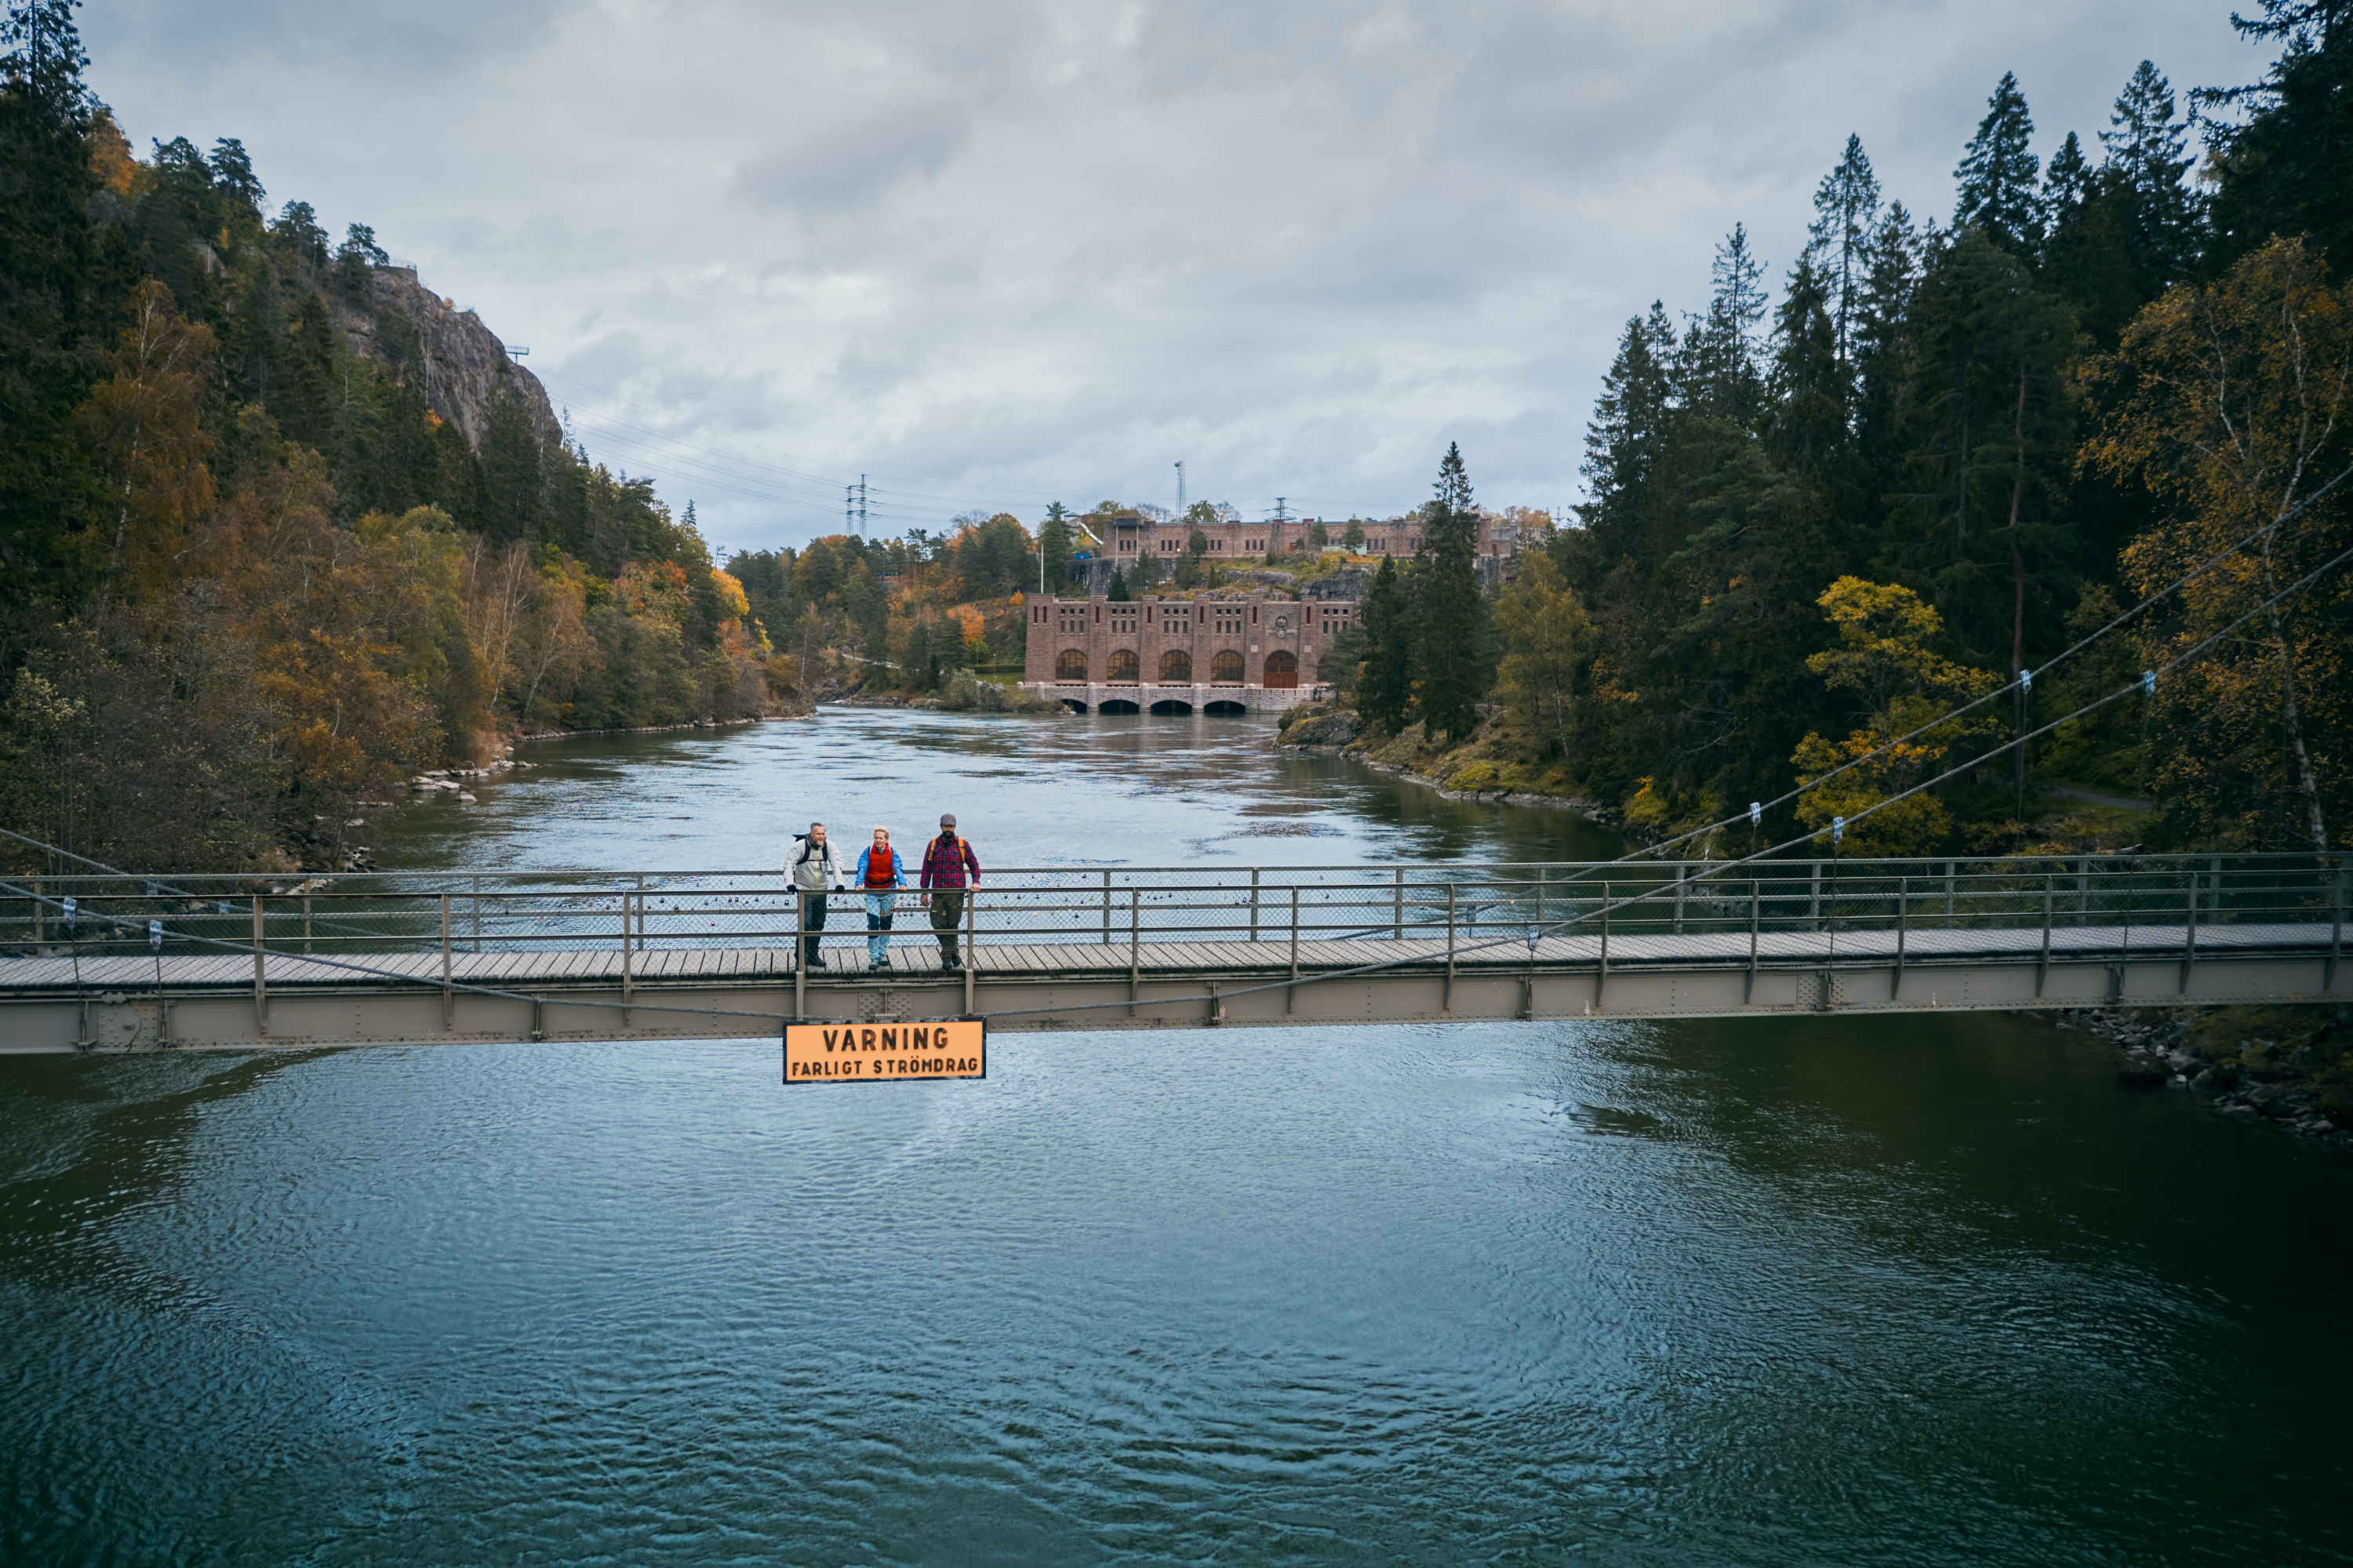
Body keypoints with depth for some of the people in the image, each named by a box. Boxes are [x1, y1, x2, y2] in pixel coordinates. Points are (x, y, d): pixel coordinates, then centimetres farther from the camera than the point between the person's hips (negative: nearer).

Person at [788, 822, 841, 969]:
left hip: (821, 892, 4)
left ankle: (813, 956, 22)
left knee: (819, 924, 9)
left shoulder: (828, 846, -3)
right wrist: (790, 883, -24)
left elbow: (836, 864, -6)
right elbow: (789, 865, -11)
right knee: (805, 924, -11)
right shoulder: (800, 846, -12)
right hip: (804, 891, -4)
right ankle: (801, 959, -2)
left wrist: (839, 883, -20)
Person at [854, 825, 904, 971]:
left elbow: (898, 869, -16)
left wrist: (902, 883, -34)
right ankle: (874, 957, -6)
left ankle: (883, 954, 24)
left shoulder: (892, 853, -5)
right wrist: (859, 883, -36)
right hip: (871, 892, -2)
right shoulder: (867, 852, -8)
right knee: (873, 924, -10)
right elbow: (862, 868, -18)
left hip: (889, 892, 2)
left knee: (886, 924, 11)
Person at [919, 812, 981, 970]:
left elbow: (974, 864, 10)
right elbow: (926, 869, 9)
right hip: (937, 892, 2)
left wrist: (976, 882, -6)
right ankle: (952, 949, 21)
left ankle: (947, 957, 12)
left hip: (956, 893, -2)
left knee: (952, 926, 0)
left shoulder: (962, 845, 3)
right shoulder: (933, 845, 7)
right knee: (938, 925, -1)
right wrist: (924, 892, 6)